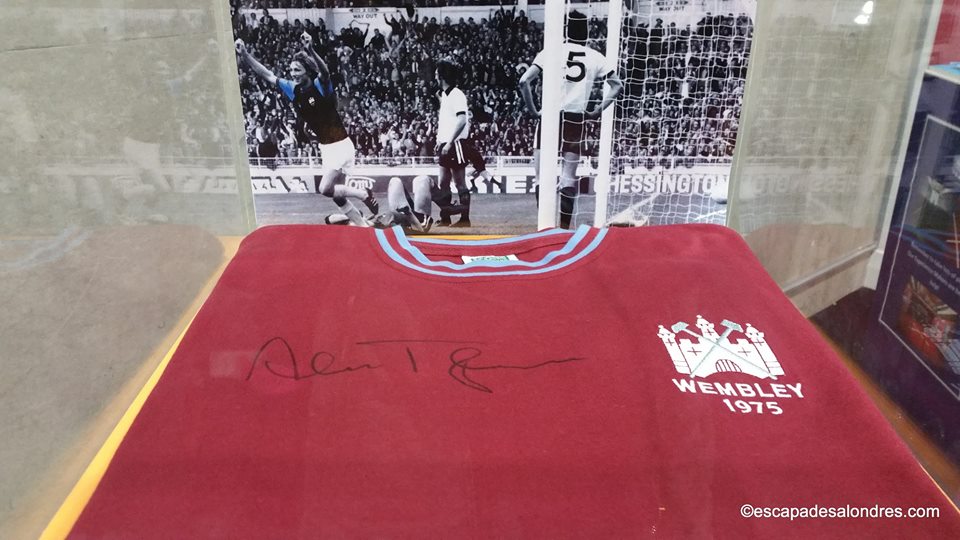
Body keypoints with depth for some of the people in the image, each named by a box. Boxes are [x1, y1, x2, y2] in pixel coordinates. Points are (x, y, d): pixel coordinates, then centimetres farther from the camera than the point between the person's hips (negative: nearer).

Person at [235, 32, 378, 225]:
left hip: (340, 145, -8)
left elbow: (325, 72, -39)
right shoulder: (293, 89, 3)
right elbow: (266, 75, 5)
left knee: (325, 189, -16)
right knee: (336, 194, 9)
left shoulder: (321, 85, -16)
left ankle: (365, 195, 4)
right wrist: (244, 54, -5)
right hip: (326, 148, 8)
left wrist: (310, 50, -56)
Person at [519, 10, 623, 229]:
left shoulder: (550, 52, 1)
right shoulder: (595, 57, 8)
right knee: (569, 177, 7)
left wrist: (532, 110, 2)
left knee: (542, 175, 6)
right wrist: (597, 111, 10)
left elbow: (524, 81, -8)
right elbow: (617, 85, 8)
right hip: (576, 119, 2)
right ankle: (565, 226, 6)